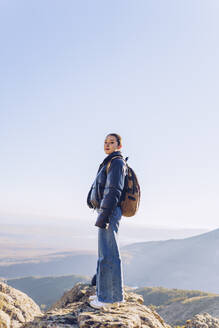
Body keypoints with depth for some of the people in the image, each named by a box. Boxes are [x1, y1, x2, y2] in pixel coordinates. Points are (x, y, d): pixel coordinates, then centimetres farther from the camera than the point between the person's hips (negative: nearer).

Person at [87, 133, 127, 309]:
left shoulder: (117, 162, -8)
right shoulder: (109, 164, 21)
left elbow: (114, 191, -18)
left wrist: (104, 215, -23)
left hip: (110, 211, -10)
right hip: (107, 213, 11)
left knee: (108, 254, -7)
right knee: (105, 253, 14)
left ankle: (111, 296, 1)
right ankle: (104, 293, 25)